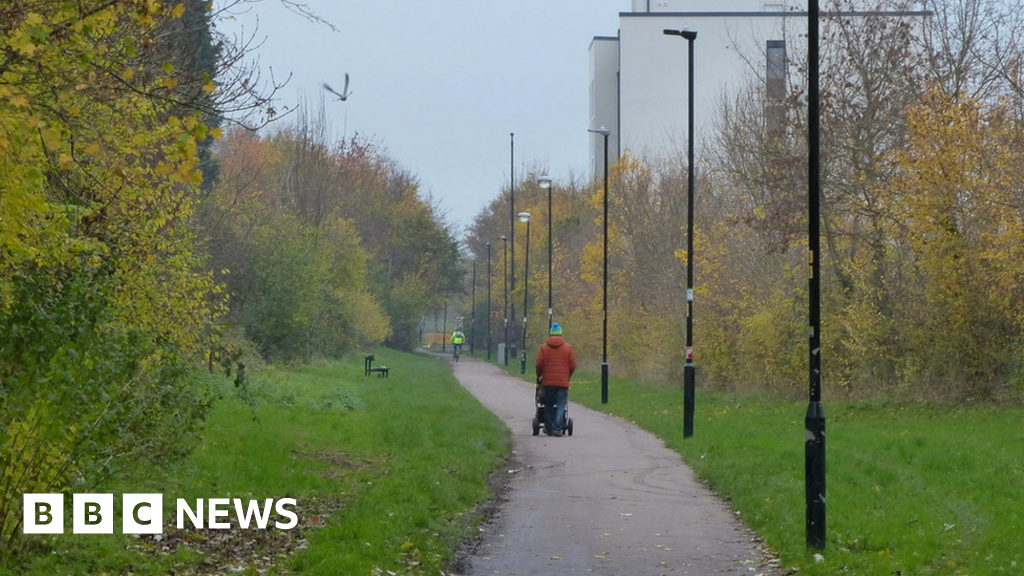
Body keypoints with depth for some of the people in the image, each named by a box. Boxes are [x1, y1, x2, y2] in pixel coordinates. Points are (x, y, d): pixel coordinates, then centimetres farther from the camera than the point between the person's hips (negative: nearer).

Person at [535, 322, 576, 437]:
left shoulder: (543, 347, 1)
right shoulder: (568, 347, 2)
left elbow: (539, 365, -1)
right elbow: (573, 366, 2)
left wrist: (539, 377, 17)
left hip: (547, 381, 1)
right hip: (563, 382, -1)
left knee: (548, 405, 12)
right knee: (561, 405, -1)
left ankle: (549, 428, 14)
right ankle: (557, 428, -14)